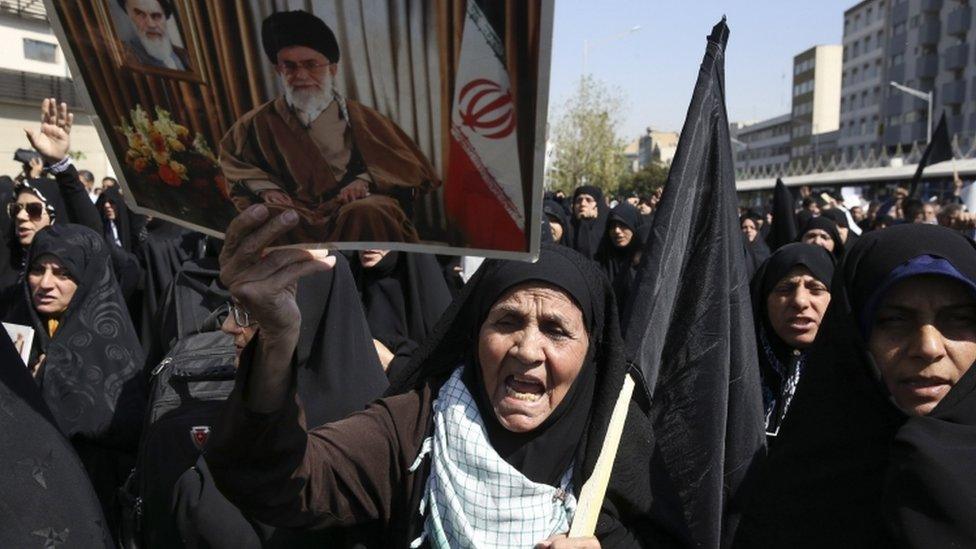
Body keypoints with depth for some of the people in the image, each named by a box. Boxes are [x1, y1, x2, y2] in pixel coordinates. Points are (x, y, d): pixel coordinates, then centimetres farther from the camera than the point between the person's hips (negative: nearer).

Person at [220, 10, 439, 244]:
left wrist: (365, 179, -9)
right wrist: (264, 187, 6)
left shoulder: (359, 117, 14)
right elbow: (232, 159, 28)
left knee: (365, 213, -37)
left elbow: (406, 164, 11)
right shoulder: (261, 122, 16)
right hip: (296, 212, 1)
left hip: (357, 205, 0)